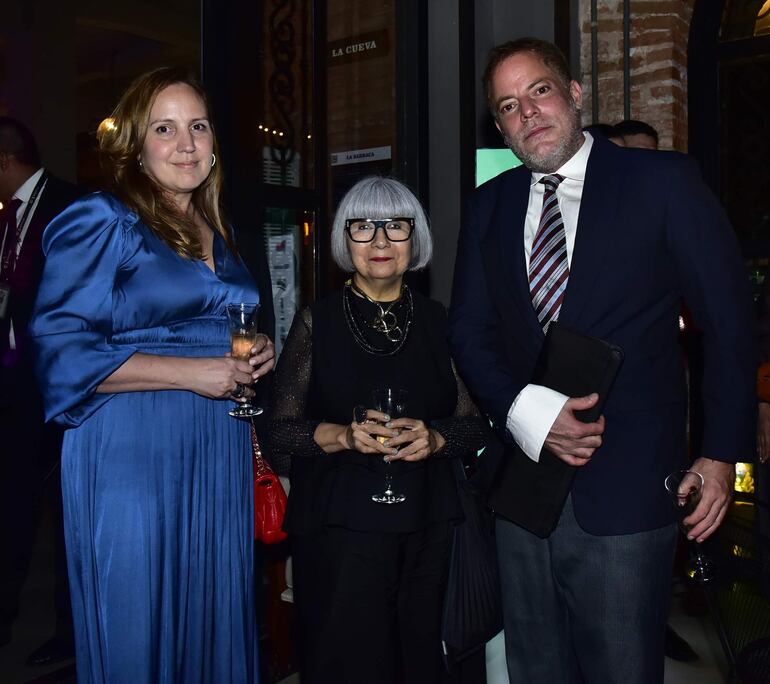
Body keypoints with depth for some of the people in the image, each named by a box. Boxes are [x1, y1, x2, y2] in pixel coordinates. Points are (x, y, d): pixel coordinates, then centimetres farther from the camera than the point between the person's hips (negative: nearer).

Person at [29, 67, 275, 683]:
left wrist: (257, 357, 5)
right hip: (133, 453, -6)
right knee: (137, 634, 4)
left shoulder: (219, 233, 15)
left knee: (214, 620, 12)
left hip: (220, 452, 6)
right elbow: (59, 350, -14)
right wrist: (191, 372, -17)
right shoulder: (103, 222, -6)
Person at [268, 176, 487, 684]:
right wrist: (343, 435, -18)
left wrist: (434, 438, -12)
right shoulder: (318, 322, 0)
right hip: (338, 526, -2)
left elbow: (474, 427, 7)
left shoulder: (438, 322, 6)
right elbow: (280, 431, -2)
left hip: (425, 526, 3)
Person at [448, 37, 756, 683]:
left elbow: (729, 323, -1)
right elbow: (470, 331, 7)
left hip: (627, 490, -4)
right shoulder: (490, 205, 8)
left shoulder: (663, 182, -3)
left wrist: (721, 455, -5)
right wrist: (527, 412, -11)